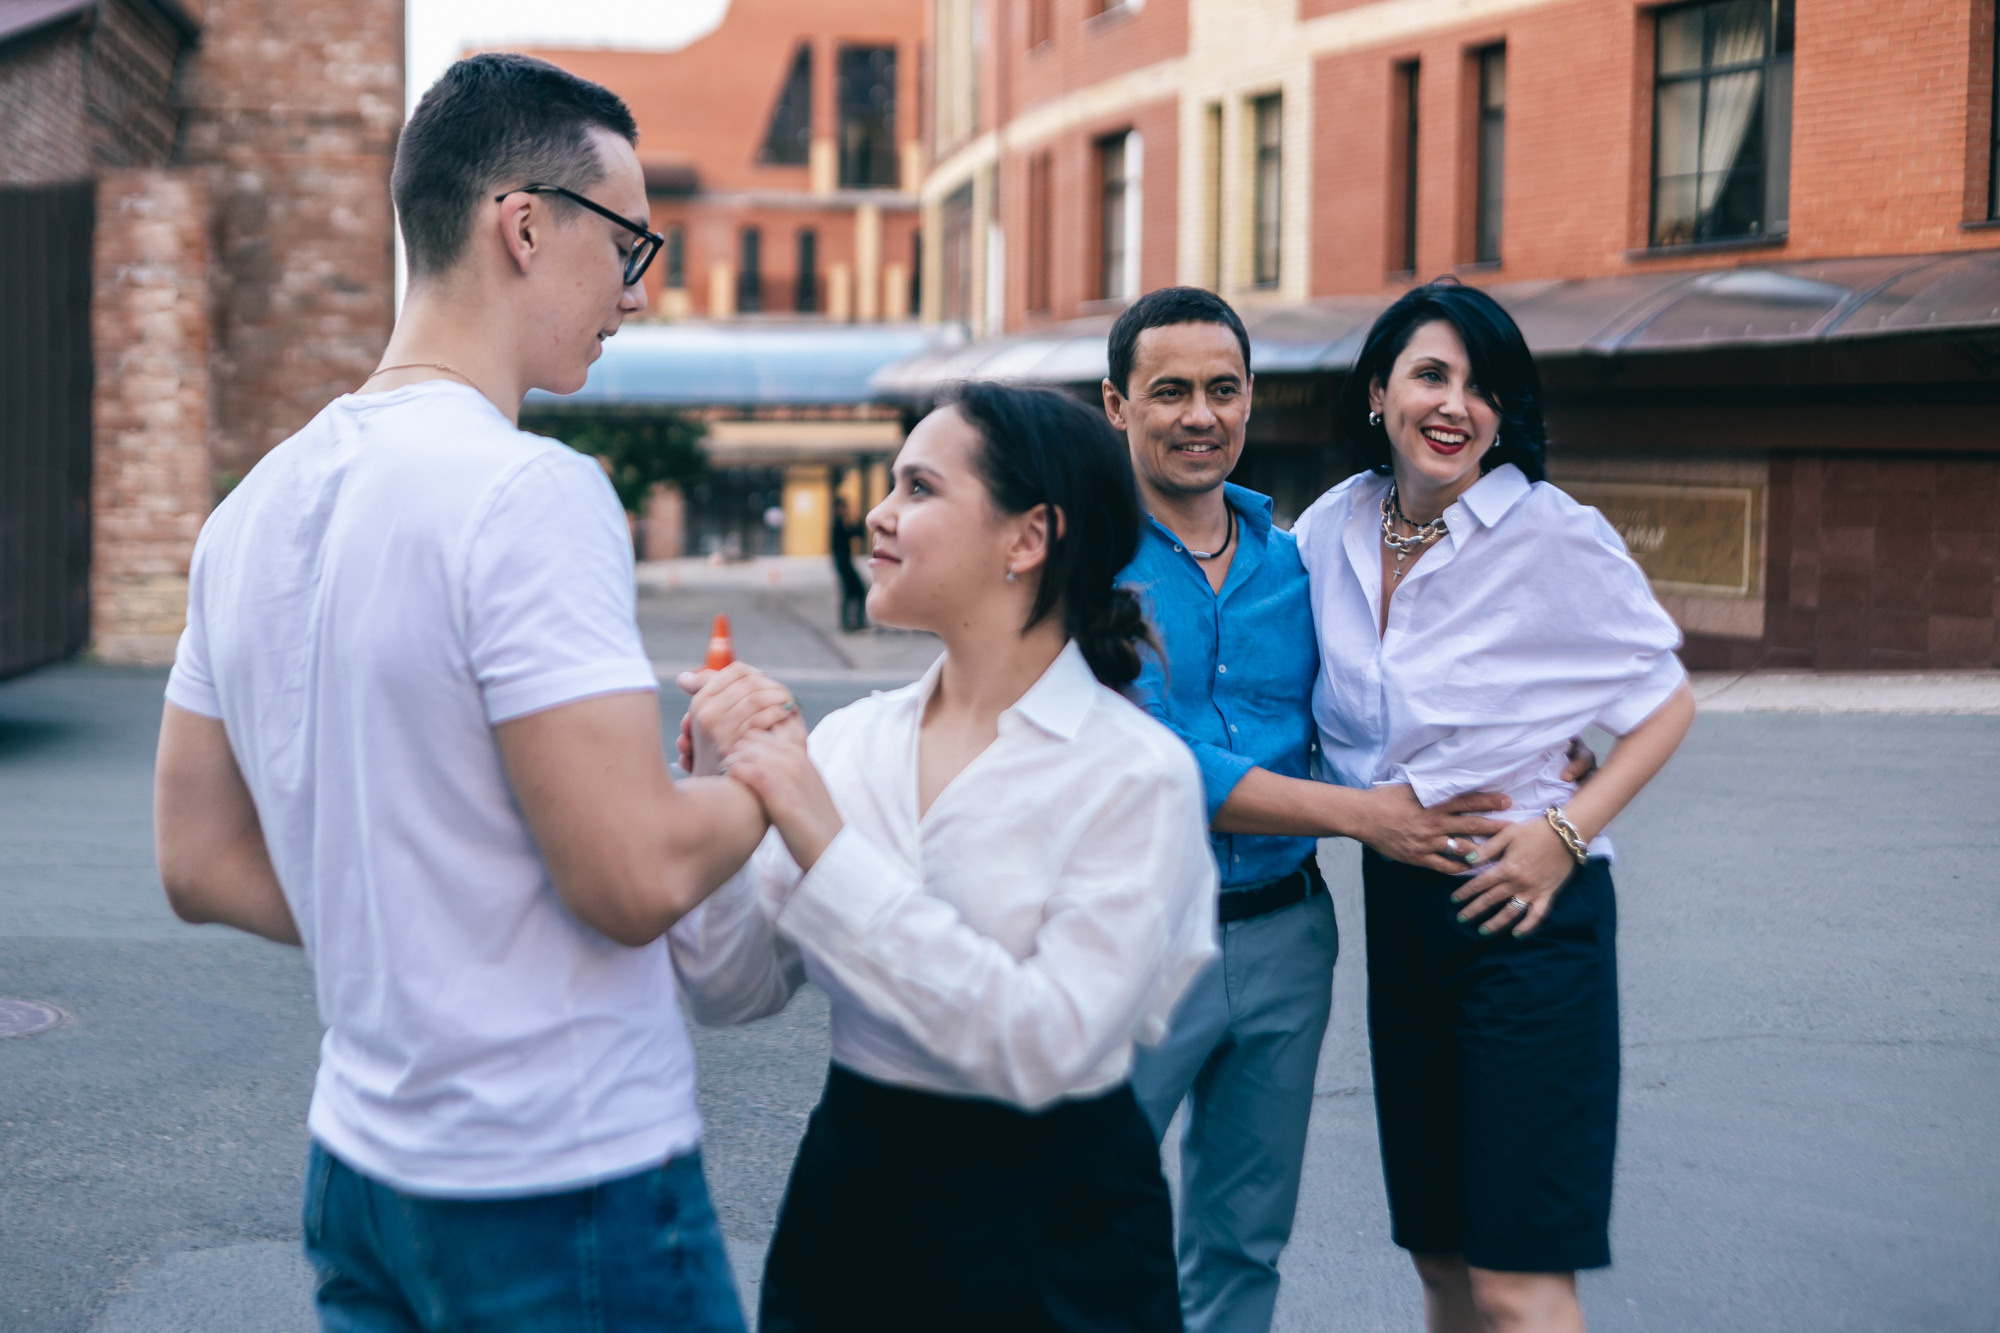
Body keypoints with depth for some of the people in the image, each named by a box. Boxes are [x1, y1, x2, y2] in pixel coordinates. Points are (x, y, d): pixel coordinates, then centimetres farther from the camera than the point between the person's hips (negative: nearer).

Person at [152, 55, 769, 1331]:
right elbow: (637, 876, -23)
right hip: (571, 1183, -8)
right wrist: (773, 779, -5)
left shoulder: (255, 506, 7)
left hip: (359, 1167, 8)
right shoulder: (529, 493, -19)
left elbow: (202, 865, 12)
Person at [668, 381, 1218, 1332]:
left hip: (1045, 1233, -4)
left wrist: (829, 850, -25)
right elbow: (731, 993, 1)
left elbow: (1045, 1045, -24)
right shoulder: (851, 739, 0)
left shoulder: (1135, 773, -14)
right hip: (843, 1200, 4)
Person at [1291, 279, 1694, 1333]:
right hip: (1395, 907, 6)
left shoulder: (1554, 536, -11)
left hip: (1526, 908, -5)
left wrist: (1567, 832, -14)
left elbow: (1664, 703, -2)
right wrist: (1358, 815, 2)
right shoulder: (1330, 532, 3)